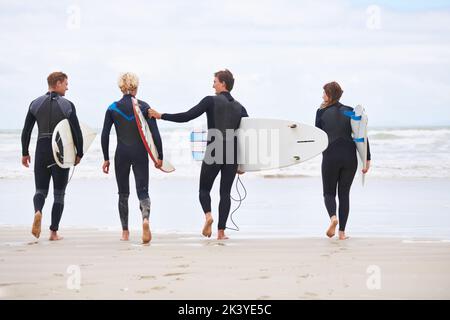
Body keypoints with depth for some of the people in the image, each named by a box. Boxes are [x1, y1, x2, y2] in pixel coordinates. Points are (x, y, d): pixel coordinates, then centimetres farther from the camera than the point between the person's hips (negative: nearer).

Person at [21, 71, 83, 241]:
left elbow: (26, 131, 3)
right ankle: (54, 232, 7)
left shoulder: (35, 104, 3)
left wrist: (25, 153, 11)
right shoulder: (67, 105, -6)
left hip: (41, 150, 2)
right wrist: (79, 154, 4)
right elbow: (77, 132, -7)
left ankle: (38, 212, -23)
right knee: (59, 193, 8)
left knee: (40, 190, 10)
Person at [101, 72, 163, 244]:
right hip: (140, 153, -1)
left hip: (121, 154, 1)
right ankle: (146, 218, -31)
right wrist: (159, 157, 0)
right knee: (142, 191, 0)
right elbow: (155, 133, -6)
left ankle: (125, 232, 17)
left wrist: (106, 159, 5)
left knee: (123, 194, 14)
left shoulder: (113, 108, -1)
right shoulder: (144, 106, -2)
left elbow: (104, 135, -2)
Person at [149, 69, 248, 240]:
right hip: (232, 155, 3)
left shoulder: (211, 101, -4)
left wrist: (161, 116, -1)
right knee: (225, 192, 7)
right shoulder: (239, 107, 10)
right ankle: (221, 231, 0)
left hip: (213, 152, -3)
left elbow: (186, 117, -9)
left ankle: (208, 215, -16)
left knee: (204, 189, 12)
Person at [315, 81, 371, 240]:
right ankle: (342, 232, 8)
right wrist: (367, 159, 2)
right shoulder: (350, 111, 5)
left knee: (329, 192, 12)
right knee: (344, 193, 13)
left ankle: (333, 217, -19)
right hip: (350, 156, 2)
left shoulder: (322, 112, -2)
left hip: (330, 157, -2)